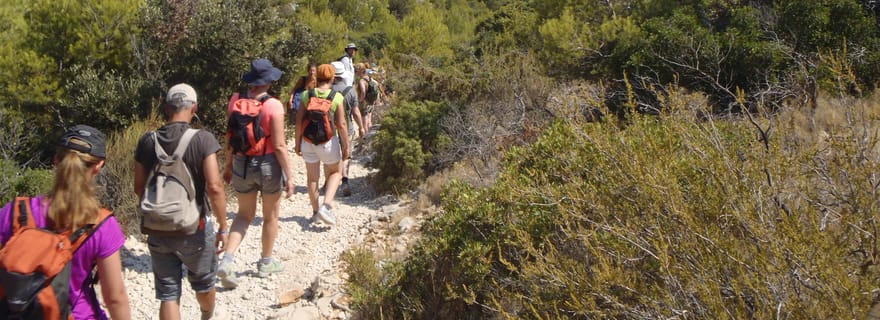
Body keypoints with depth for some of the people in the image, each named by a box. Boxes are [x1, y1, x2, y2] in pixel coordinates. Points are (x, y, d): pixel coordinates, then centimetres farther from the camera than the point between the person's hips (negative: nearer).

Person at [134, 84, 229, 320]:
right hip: (194, 229, -2)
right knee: (203, 282, 24)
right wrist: (223, 226, -11)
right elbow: (214, 187, -21)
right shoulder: (203, 139, -15)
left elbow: (139, 188, 4)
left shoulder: (147, 141, -3)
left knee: (168, 294, 10)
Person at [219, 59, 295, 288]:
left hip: (241, 165, 4)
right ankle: (266, 263, 30)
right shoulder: (273, 105, -16)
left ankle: (227, 260, -1)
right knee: (271, 216, 16)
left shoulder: (236, 100, -3)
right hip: (268, 165, -4)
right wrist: (289, 176, -11)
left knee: (244, 216, 17)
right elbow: (279, 145, -17)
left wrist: (228, 166, 15)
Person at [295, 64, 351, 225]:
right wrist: (346, 146, -4)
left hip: (308, 141, 2)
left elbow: (299, 121, -3)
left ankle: (315, 212, 27)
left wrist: (297, 143, 7)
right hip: (328, 141, -2)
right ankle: (326, 206, 0)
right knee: (334, 173, 19)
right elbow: (341, 124, -13)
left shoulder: (306, 95, -4)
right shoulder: (337, 97, -11)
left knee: (312, 177, 16)